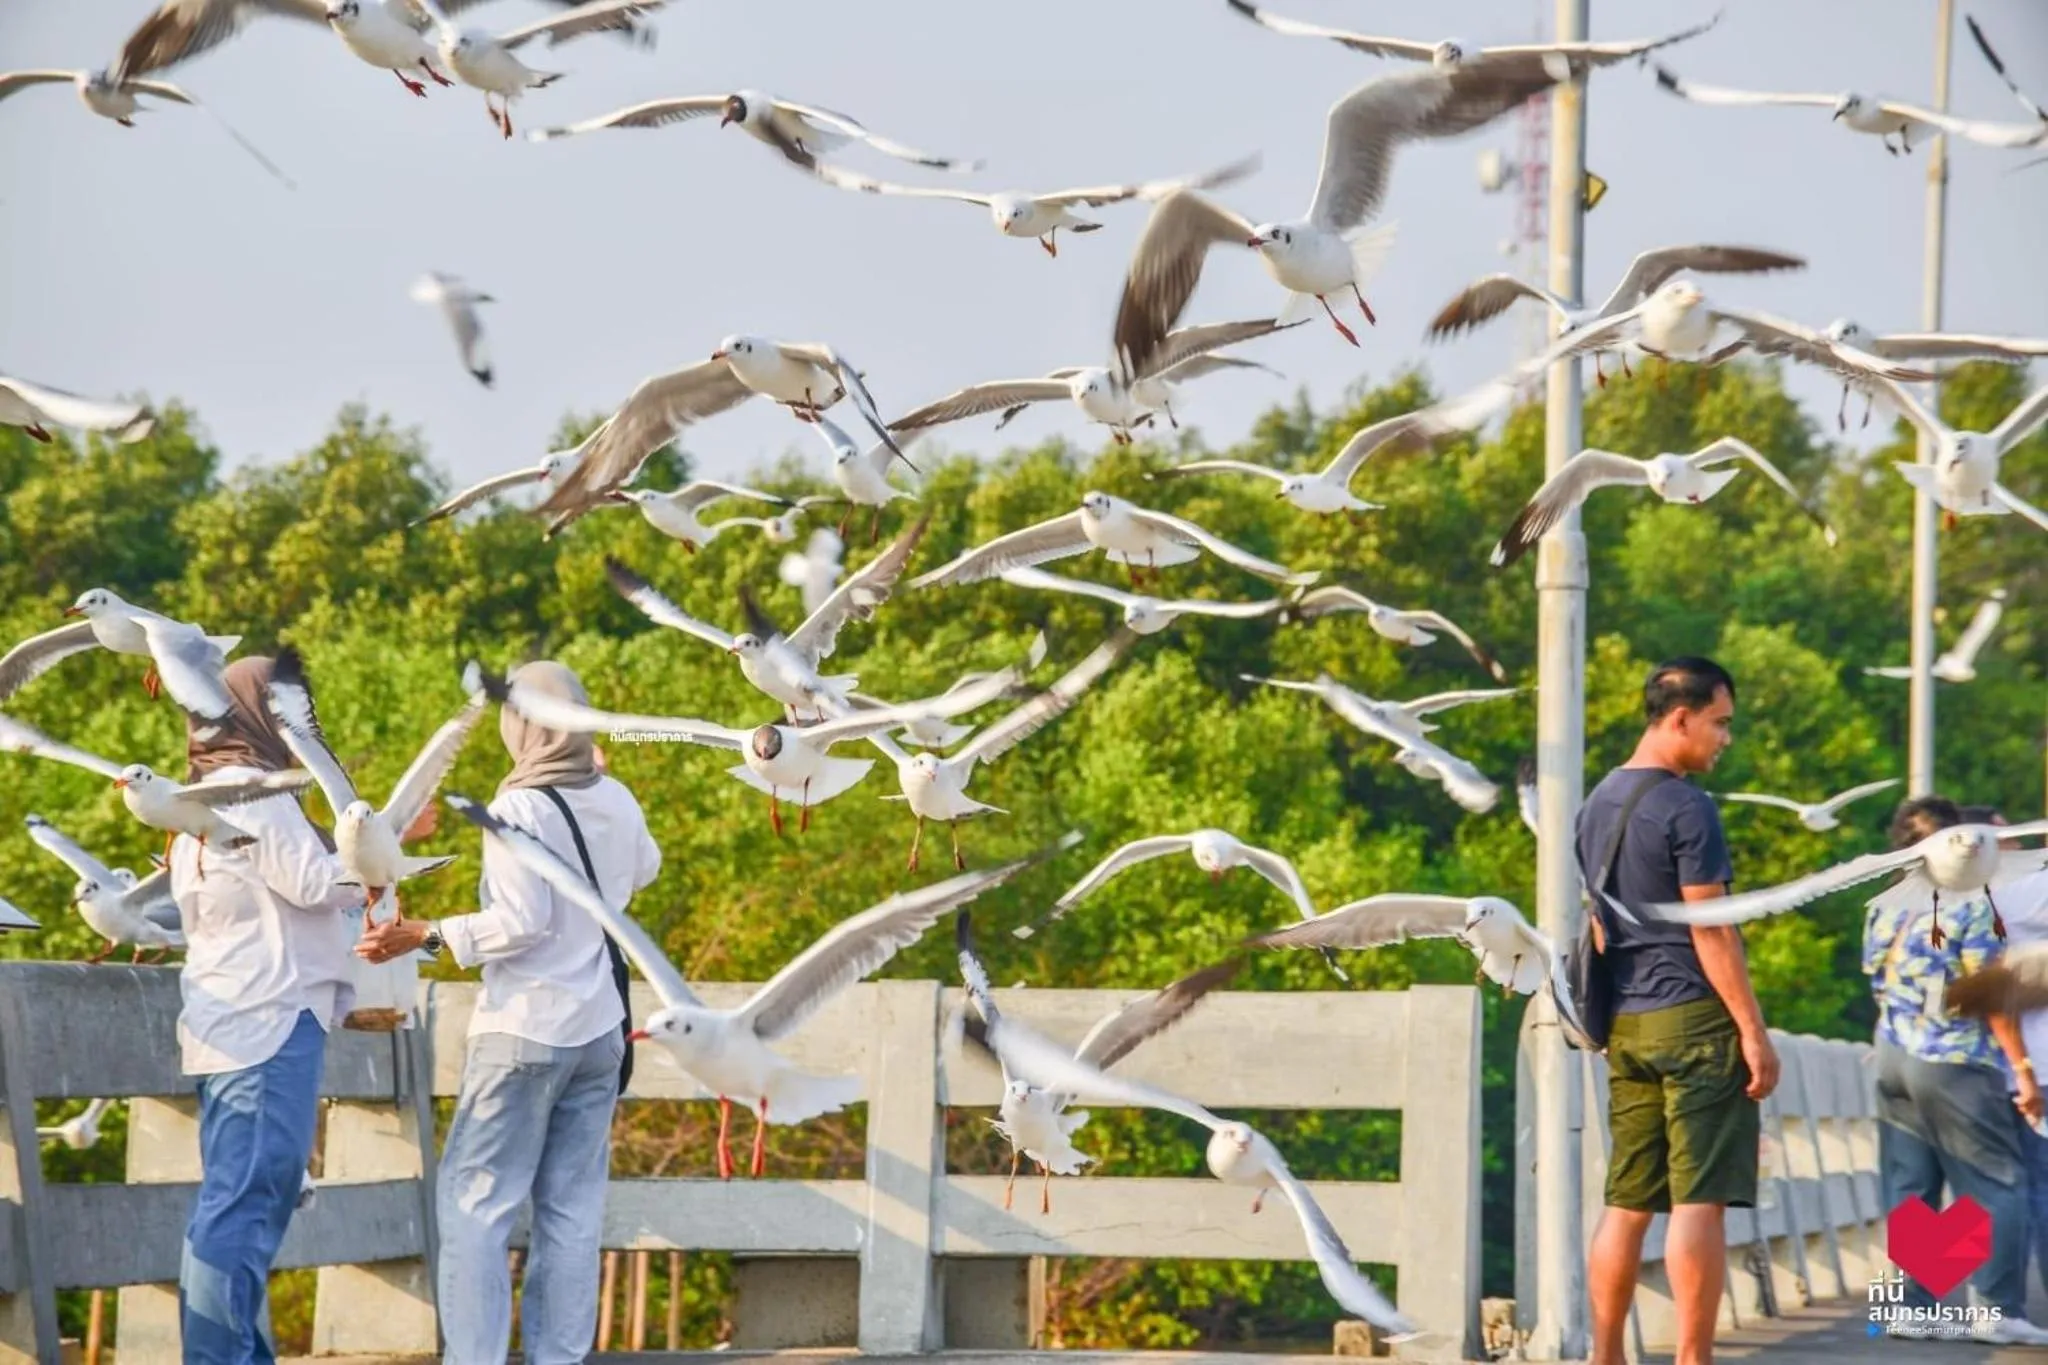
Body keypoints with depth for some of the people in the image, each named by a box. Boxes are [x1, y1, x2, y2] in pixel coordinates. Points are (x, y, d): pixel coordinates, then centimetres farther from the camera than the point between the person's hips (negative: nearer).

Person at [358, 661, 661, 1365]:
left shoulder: (519, 808, -14)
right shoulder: (617, 801, 6)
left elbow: (522, 923, -20)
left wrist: (428, 935, -17)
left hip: (525, 1028, -6)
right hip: (599, 1029, 6)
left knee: (477, 1203, -3)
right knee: (573, 1209, 6)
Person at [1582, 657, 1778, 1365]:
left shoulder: (1598, 804, 14)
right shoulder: (1686, 807, -11)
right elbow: (1710, 930, -14)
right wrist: (1754, 1030, -11)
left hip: (1626, 1021, 8)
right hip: (1694, 1016, -8)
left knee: (1626, 1202, 9)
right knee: (1699, 1201, -7)